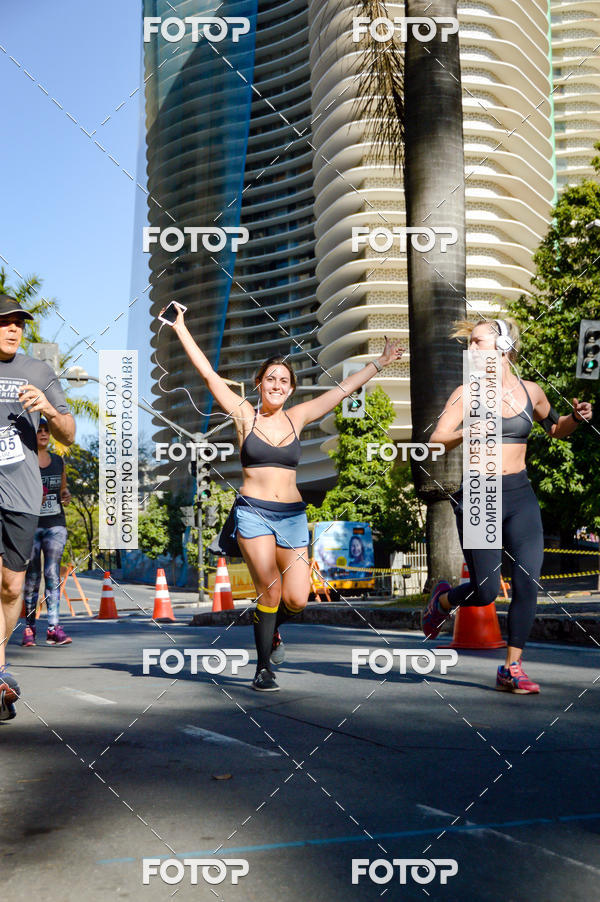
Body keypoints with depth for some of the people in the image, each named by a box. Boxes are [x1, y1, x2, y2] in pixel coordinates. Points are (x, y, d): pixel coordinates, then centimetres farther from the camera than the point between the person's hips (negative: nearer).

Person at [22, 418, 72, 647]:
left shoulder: (58, 461, 11)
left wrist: (66, 495, 1)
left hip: (55, 524, 2)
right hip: (30, 525, -2)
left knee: (52, 573, -7)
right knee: (32, 577, 2)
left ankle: (54, 628, -11)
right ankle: (29, 628, 13)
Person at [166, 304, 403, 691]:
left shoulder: (297, 417, 9)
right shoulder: (245, 415, 3)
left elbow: (343, 388, 15)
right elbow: (209, 374, 2)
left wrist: (380, 362, 19)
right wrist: (181, 328, 1)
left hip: (293, 516, 3)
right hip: (253, 513, -3)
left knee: (297, 600, -4)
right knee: (271, 590, -12)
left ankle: (271, 626, 32)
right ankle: (264, 669, 7)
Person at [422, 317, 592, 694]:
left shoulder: (530, 391, 7)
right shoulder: (468, 393, -3)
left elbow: (556, 429, 24)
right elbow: (437, 440, -12)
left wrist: (576, 417, 3)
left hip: (520, 497, 3)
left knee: (528, 583, -8)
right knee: (486, 593, -1)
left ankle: (512, 669, 5)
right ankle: (442, 600, 33)